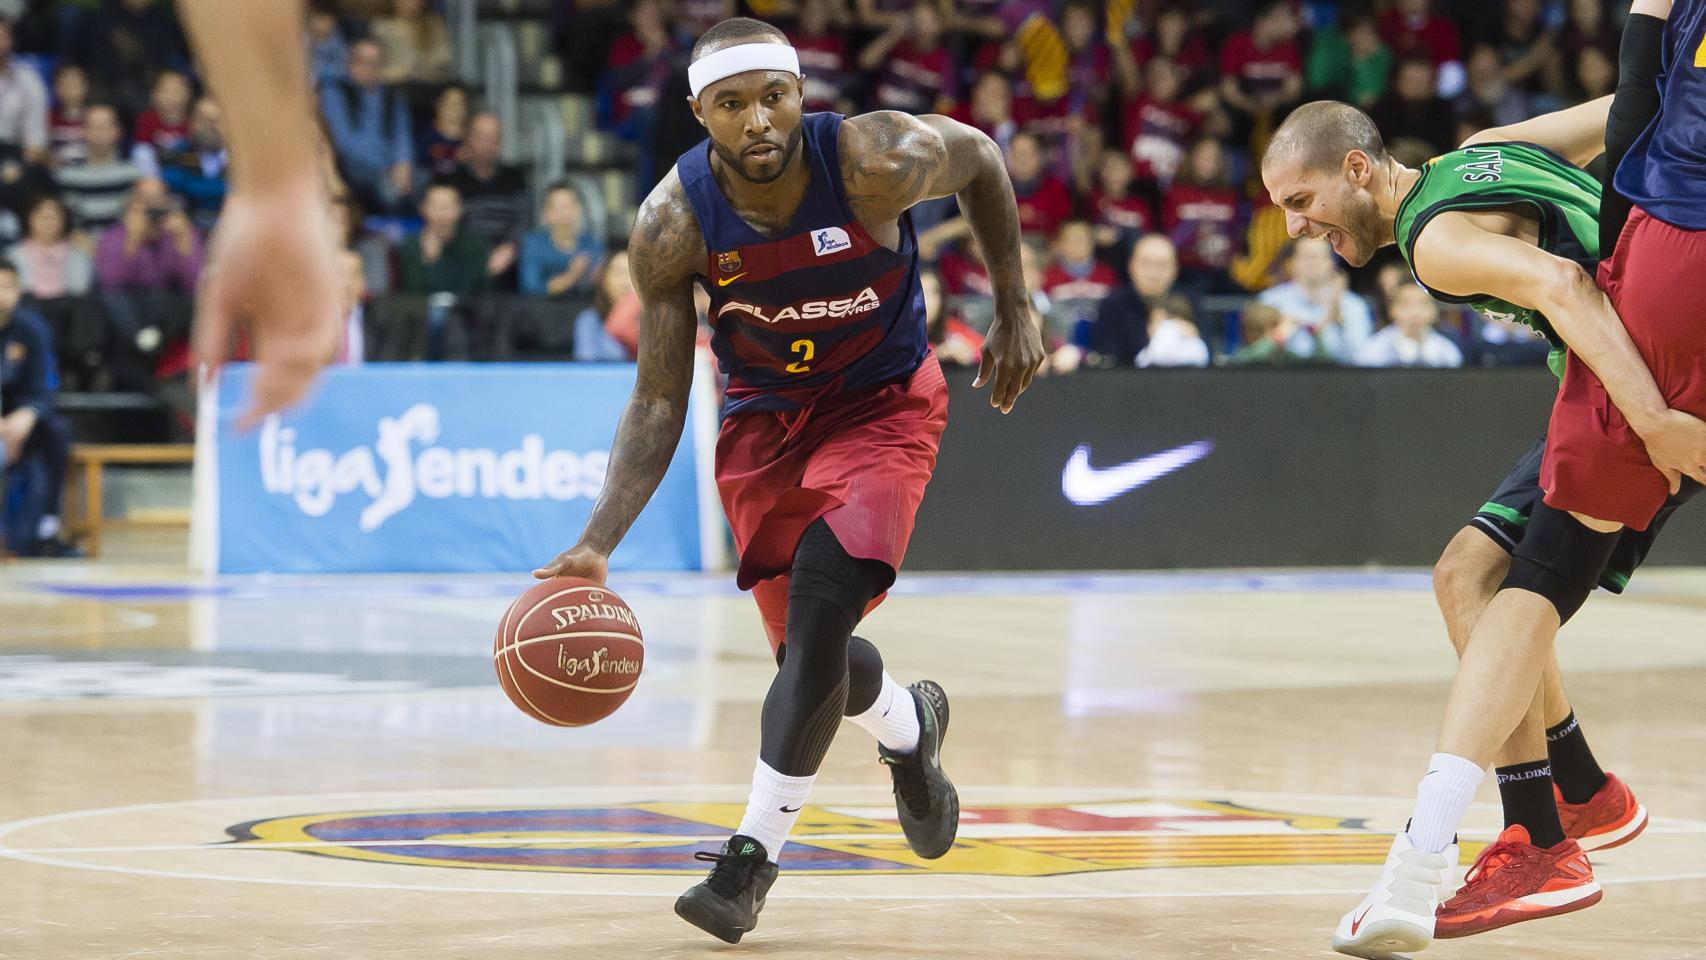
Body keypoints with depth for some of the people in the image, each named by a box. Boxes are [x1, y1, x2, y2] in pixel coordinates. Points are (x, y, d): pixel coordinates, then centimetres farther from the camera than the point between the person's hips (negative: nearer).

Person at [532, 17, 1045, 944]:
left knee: (820, 602, -23)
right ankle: (908, 726, 43)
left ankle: (755, 852, -14)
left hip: (882, 402, -2)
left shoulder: (876, 162, -28)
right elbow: (659, 401, -14)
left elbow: (979, 156, -4)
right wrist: (598, 543, -25)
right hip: (765, 416, 3)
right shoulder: (672, 225, -23)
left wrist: (1014, 311, -1)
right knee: (809, 649, 6)